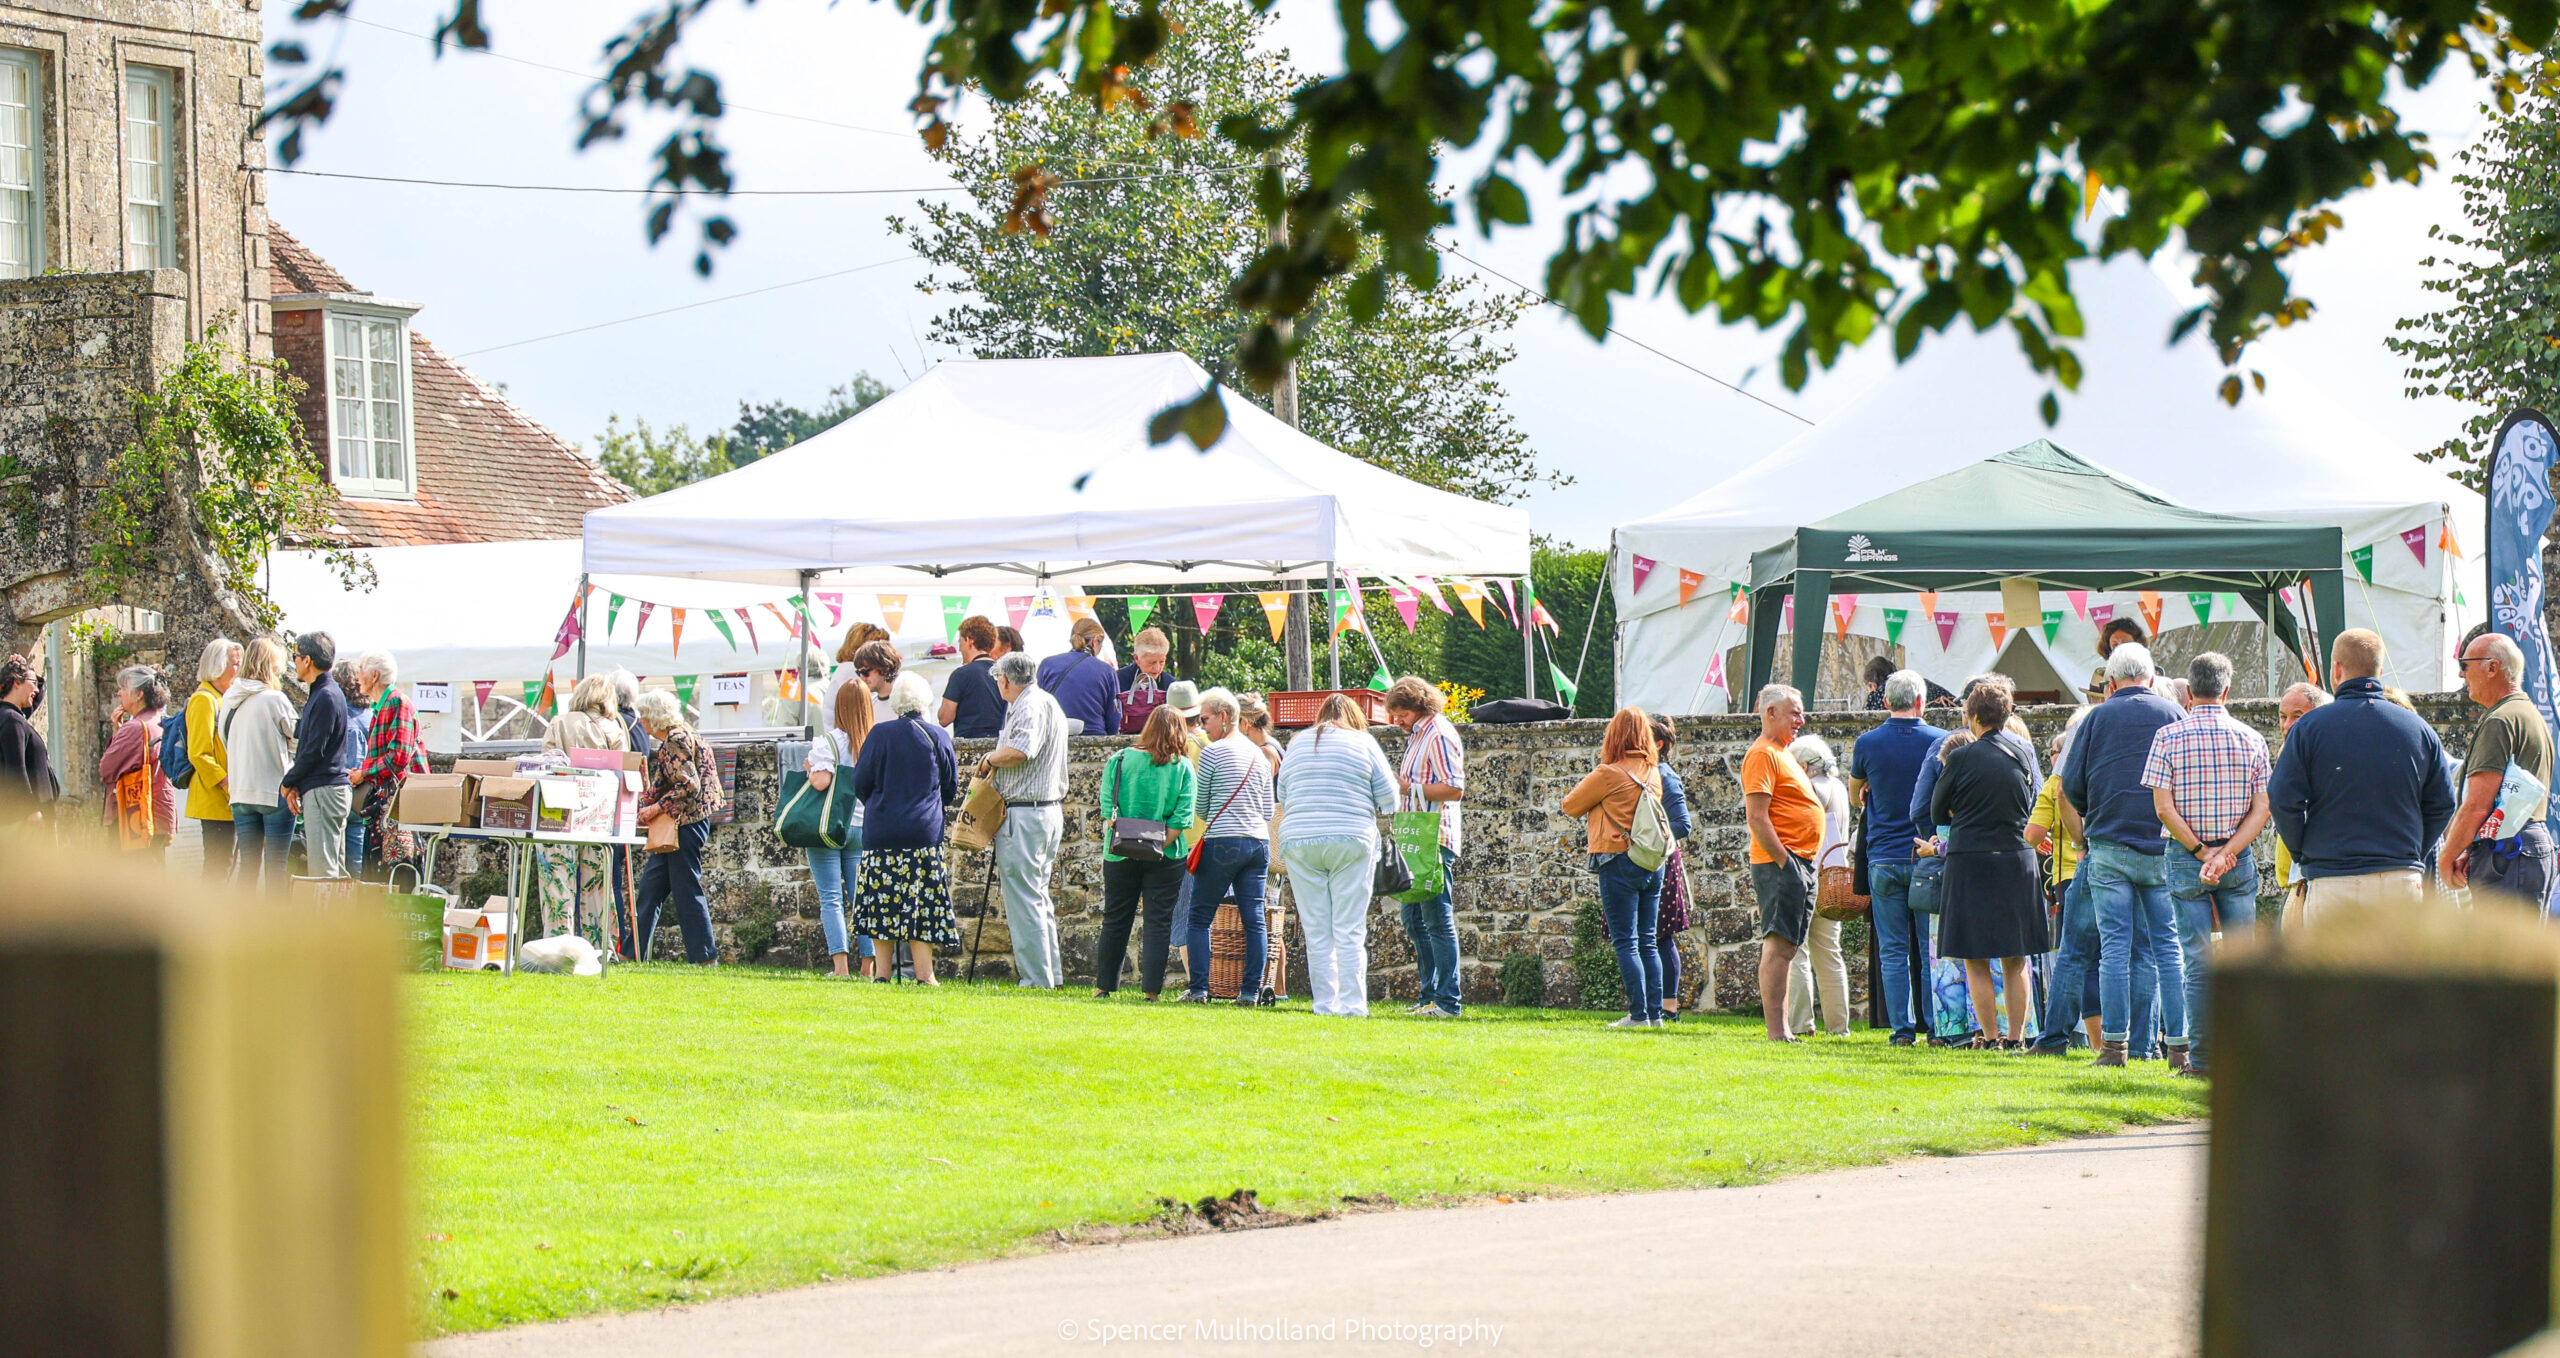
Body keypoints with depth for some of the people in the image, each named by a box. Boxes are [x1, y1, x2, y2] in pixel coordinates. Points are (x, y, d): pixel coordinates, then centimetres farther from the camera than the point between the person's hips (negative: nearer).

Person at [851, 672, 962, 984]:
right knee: (921, 900, 3)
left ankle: (883, 970, 4)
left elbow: (861, 784, 1)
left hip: (882, 830, -1)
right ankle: (924, 972, -1)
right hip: (925, 830, 1)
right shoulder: (939, 737, 0)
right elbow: (951, 789, 10)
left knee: (884, 901, 5)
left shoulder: (880, 734, -5)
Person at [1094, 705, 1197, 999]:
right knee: (1159, 922, 4)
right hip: (1167, 858, -1)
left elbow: (1108, 809, -6)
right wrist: (1160, 844, -10)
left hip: (1121, 854, 1)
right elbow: (1182, 817, -9)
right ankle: (1151, 989, 0)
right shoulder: (1184, 768, -2)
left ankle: (1104, 986, 16)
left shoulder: (1119, 760, -1)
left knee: (1116, 921, 11)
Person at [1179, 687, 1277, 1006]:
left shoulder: (1212, 752, -5)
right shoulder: (1260, 755, 13)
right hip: (1259, 842, 6)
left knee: (1200, 918, 2)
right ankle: (1251, 991, 1)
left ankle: (1199, 990, -2)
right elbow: (1269, 810, 16)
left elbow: (1200, 808, 2)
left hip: (1223, 843, -6)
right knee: (1255, 920, 4)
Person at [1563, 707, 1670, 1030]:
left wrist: (1582, 785, 19)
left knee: (1626, 943, -3)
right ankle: (1655, 1013, 9)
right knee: (1648, 942, 10)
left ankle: (1638, 1013, -7)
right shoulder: (1653, 773, 7)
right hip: (1653, 864, 6)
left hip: (1619, 861, -6)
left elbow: (1571, 805, -2)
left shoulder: (1609, 774, -12)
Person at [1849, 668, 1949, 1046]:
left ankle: (1902, 1029, 0)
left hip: (1884, 861, 0)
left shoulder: (1867, 743, -2)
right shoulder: (1940, 742, -3)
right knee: (1931, 950, 5)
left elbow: (1855, 797, 16)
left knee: (1893, 952, 3)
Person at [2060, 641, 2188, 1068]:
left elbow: (2071, 784, 4)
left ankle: (2114, 1044, -3)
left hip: (2109, 845, -1)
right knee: (2168, 945, 3)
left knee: (2116, 947, 0)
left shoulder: (2097, 718, 3)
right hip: (2163, 849, 1)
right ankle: (2178, 1044, -1)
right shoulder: (2174, 715, 4)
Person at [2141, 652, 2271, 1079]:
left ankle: (2202, 1057, 1)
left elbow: (2164, 808, -10)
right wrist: (2226, 852, -9)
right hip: (2239, 858, 1)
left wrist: (2201, 852, -6)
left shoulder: (2168, 737, -3)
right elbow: (2262, 809, -4)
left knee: (2197, 961, 1)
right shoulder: (2251, 739, 2)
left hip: (2186, 857, -1)